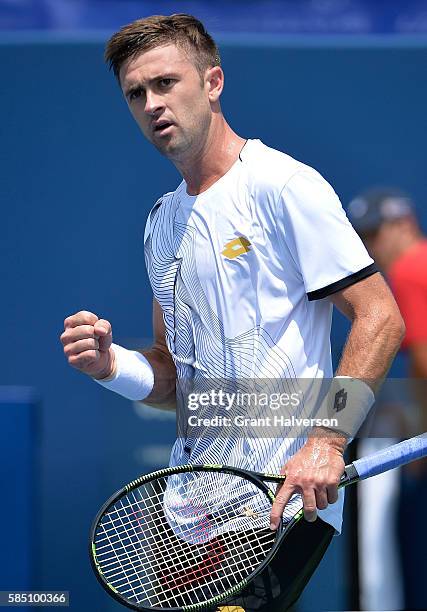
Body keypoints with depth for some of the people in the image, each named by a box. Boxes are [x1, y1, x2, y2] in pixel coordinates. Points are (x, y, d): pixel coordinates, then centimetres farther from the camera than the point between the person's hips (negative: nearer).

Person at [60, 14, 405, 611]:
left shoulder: (282, 185, -7)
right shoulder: (162, 221, 17)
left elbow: (380, 317, -12)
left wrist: (326, 440, -22)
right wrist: (113, 365, 0)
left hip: (287, 499, -7)